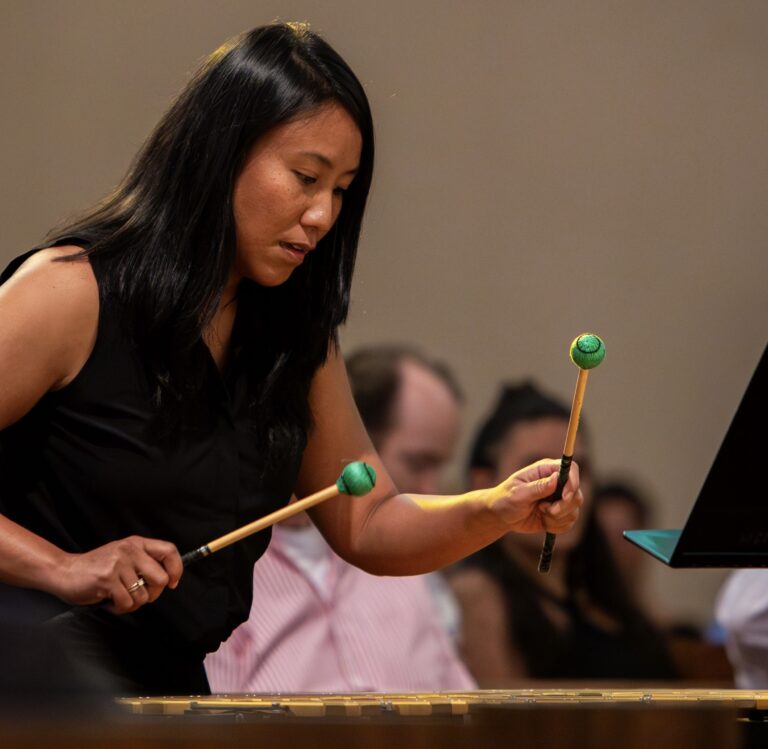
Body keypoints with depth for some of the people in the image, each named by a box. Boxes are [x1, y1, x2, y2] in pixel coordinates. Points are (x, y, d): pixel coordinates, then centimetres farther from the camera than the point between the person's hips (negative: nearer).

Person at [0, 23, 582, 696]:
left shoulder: (297, 336, 12)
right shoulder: (70, 292, -10)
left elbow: (364, 526, 15)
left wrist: (498, 512, -1)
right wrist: (59, 566, -23)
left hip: (171, 686, 6)